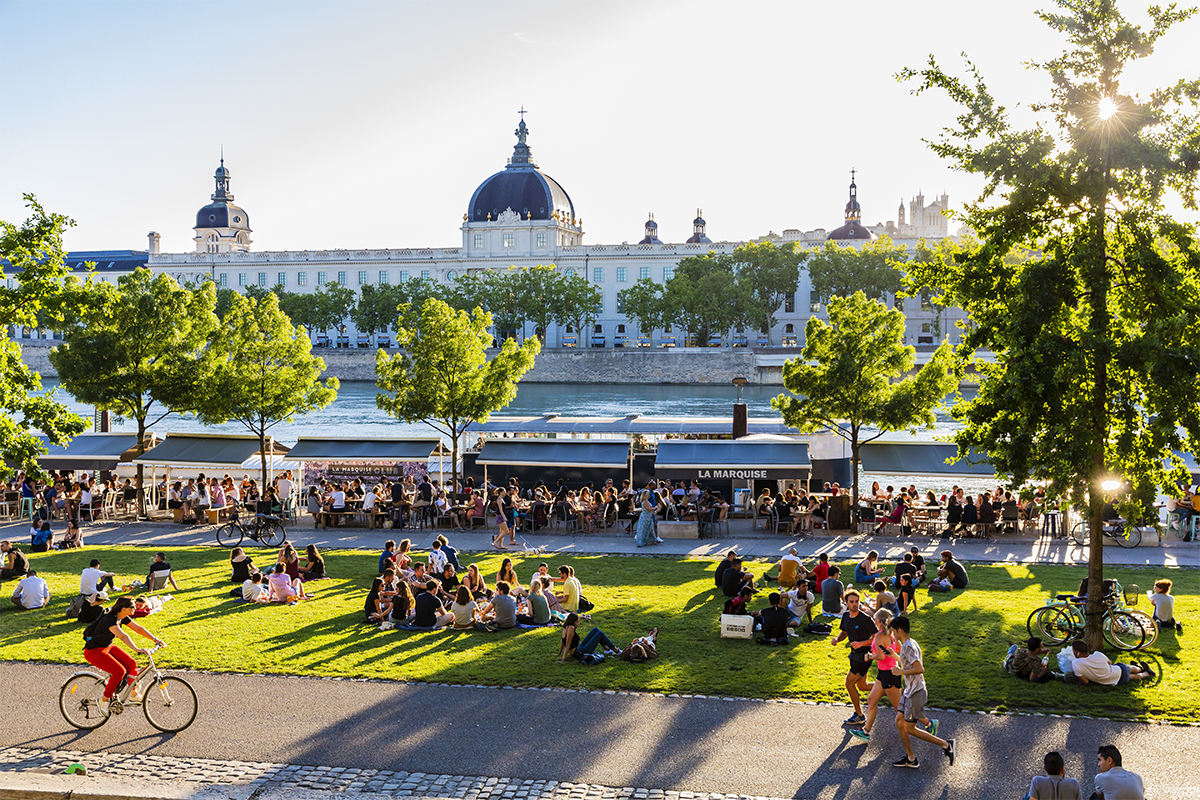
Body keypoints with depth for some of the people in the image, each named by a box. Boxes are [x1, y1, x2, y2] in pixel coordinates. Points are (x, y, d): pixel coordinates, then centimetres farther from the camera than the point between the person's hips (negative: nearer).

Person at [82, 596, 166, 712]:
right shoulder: (110, 620, -30)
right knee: (119, 671, -21)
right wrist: (137, 649, -54)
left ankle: (133, 694, 13)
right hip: (94, 651, -9)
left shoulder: (123, 618, -3)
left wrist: (155, 639, -6)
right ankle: (104, 700, -7)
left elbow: (138, 629, 3)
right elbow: (123, 636, -44)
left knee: (131, 663, -1)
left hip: (107, 647, 9)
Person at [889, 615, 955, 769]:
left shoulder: (908, 647, -21)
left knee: (910, 729, -1)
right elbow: (920, 668, 21)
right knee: (899, 721, 12)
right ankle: (910, 759, 19)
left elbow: (920, 669, -29)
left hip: (915, 693, -10)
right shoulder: (912, 643, 10)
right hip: (910, 691, 10)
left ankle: (946, 745, 6)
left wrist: (900, 672, -20)